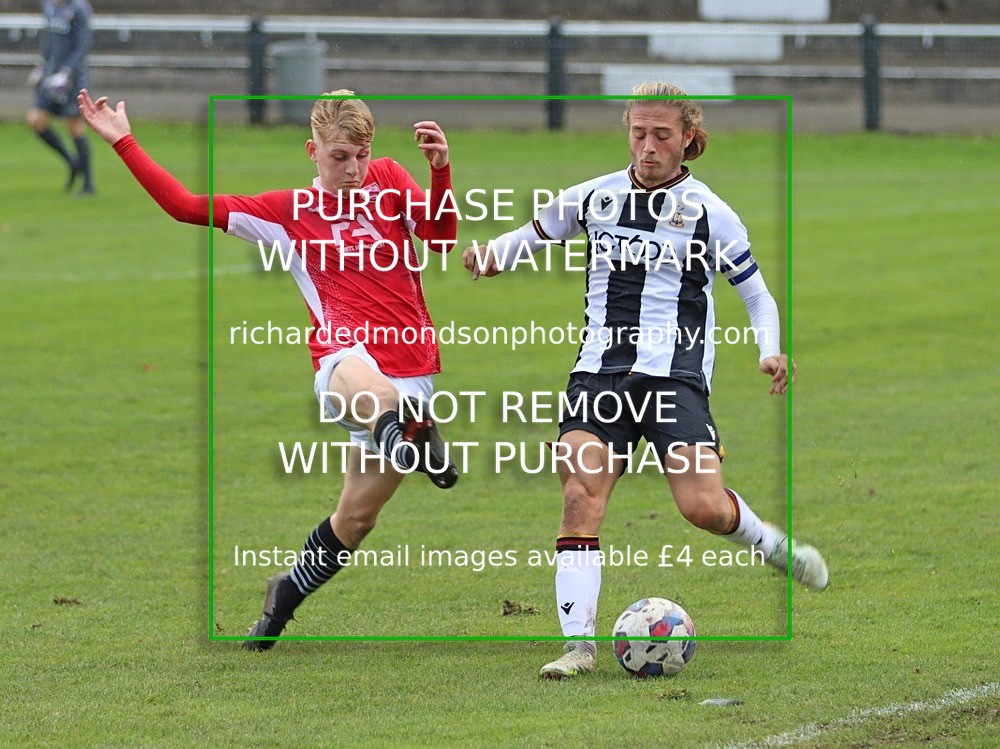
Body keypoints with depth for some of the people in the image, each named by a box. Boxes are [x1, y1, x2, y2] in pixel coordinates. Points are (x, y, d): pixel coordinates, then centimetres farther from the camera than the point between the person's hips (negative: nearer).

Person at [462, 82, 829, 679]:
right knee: (580, 493, -18)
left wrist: (771, 352, -9)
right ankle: (580, 643, -18)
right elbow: (534, 235, 22)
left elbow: (757, 294, 10)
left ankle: (774, 546, 18)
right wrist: (490, 256, 0)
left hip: (677, 373, -2)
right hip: (601, 369, 2)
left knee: (704, 506, -17)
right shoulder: (593, 199, 10)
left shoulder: (708, 212, 3)